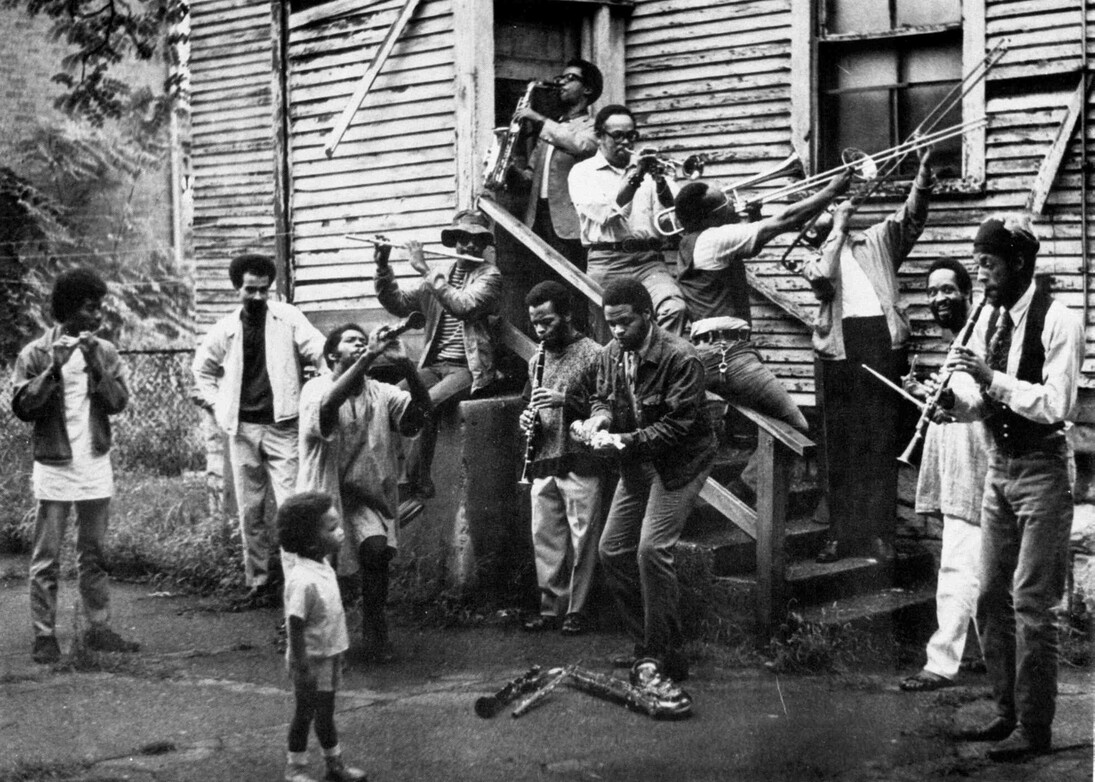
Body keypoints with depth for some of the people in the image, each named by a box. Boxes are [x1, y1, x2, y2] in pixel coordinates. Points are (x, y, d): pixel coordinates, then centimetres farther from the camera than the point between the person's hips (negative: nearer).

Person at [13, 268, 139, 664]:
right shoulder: (35, 354, -3)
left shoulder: (105, 352, 6)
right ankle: (44, 635, 4)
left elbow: (118, 402, -2)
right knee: (47, 558, -1)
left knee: (93, 555, 11)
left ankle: (98, 628, 17)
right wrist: (53, 371, -18)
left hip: (96, 466, 3)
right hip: (54, 468, -3)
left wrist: (95, 367, -16)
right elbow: (22, 408, -8)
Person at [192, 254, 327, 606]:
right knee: (250, 512, 8)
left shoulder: (287, 318, -1)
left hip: (281, 427, -3)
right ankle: (258, 583, 18)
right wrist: (216, 407, 10)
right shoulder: (225, 328, 7)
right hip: (242, 429, 3)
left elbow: (319, 351, -11)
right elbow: (202, 369, 21)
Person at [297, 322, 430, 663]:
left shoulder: (382, 394, 4)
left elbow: (421, 408, -13)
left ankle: (375, 632, -3)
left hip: (365, 495, 2)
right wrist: (369, 357, -34)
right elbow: (329, 405, -30)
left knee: (377, 548, -24)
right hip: (323, 492, -2)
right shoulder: (315, 389, -5)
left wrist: (403, 363, -27)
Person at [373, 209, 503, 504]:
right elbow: (400, 305, 12)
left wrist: (424, 269, -17)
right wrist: (383, 267, -2)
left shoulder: (489, 275, -2)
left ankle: (416, 485, -21)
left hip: (469, 369, -5)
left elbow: (464, 307, -19)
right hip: (433, 365, 5)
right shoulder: (440, 273, 15)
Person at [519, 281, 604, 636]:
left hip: (580, 464, -6)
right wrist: (527, 419, 3)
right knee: (545, 539, 7)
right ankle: (551, 607, 16)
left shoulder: (592, 354, -4)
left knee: (581, 540, -1)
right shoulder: (537, 361, 16)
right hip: (543, 465, 6)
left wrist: (565, 400, -18)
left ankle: (577, 610, 6)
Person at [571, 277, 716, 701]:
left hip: (678, 463, -8)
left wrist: (627, 440, -28)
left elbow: (679, 424, -23)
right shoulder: (610, 354, 1)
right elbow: (603, 397, 12)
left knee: (652, 549, -21)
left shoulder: (680, 359, -21)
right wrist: (599, 419, -12)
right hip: (637, 464, 8)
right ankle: (647, 647, 18)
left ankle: (665, 661, -13)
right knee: (612, 551, 6)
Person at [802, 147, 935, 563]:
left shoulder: (877, 241, 16)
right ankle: (841, 533, 9)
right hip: (839, 347, 0)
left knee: (882, 441, 0)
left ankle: (879, 533, 4)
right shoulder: (813, 260, 12)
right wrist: (838, 228, -3)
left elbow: (911, 217, 2)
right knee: (839, 444, 2)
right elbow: (823, 279, -10)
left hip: (882, 341, 0)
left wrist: (923, 171, -13)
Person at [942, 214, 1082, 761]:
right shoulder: (988, 318, 7)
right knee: (991, 598, 11)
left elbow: (1057, 406, -22)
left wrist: (992, 379, -29)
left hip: (1041, 470, -7)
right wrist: (951, 395, -10)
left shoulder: (1057, 322, -14)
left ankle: (1035, 728, 5)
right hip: (999, 467, 7)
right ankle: (1008, 712, 24)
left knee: (1031, 604, -4)